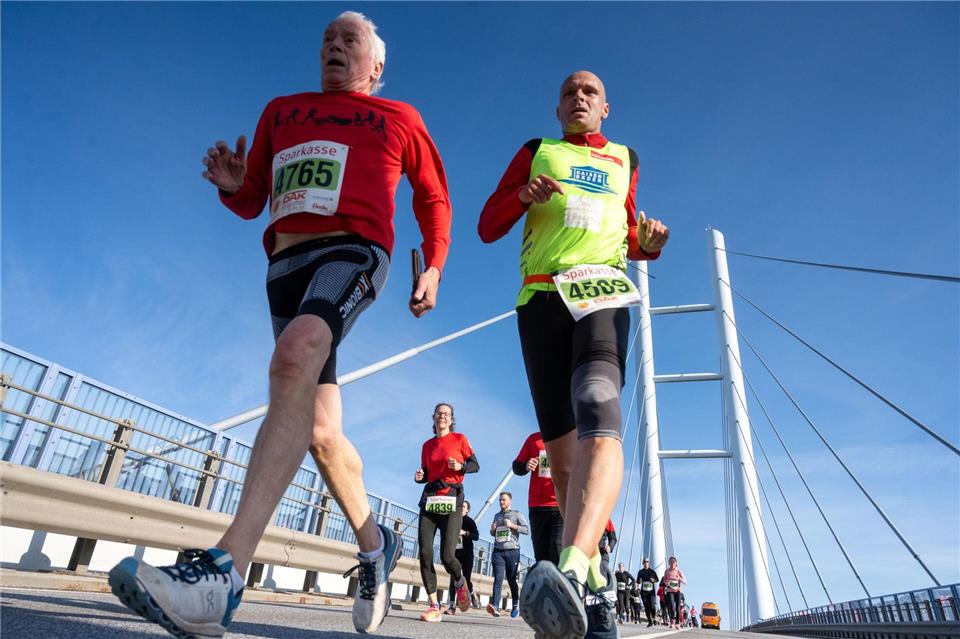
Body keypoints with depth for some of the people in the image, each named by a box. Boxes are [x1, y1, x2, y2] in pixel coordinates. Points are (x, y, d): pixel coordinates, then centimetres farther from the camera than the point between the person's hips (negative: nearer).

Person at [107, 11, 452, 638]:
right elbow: (253, 202, 25)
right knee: (319, 432, 0)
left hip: (354, 250, -5)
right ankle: (374, 545, 21)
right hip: (286, 263, 5)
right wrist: (232, 185, 2)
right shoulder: (281, 111, 25)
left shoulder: (399, 118, 17)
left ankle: (225, 573, -43)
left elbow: (434, 196, 22)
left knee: (296, 352, -36)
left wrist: (434, 266, 10)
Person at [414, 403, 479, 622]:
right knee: (425, 554, -8)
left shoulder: (460, 439, 4)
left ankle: (460, 582, 24)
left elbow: (475, 465, 5)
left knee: (447, 556, -11)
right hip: (429, 499, 4)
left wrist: (460, 467, -14)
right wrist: (419, 477, -3)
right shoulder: (427, 445, 13)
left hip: (452, 500, -4)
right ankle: (434, 607, 2)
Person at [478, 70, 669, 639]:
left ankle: (572, 571, -47)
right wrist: (524, 195, -6)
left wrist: (648, 242, 7)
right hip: (541, 296, 1)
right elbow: (488, 227, 15)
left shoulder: (624, 159, 25)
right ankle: (597, 583, 13)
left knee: (599, 419, -31)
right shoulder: (536, 152, 21)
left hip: (603, 293, 0)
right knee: (561, 451, 0)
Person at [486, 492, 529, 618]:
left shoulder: (517, 514, 7)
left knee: (512, 580, 4)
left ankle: (515, 605, 22)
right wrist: (492, 529, 7)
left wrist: (512, 525, -12)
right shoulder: (497, 516, 20)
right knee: (498, 579, -10)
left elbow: (527, 530, -2)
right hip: (498, 551, 3)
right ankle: (495, 607, -20)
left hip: (512, 551, -3)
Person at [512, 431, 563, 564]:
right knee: (541, 555, 3)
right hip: (538, 506, 3)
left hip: (563, 505, -3)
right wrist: (526, 466, -7)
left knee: (558, 547, -19)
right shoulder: (534, 438, 14)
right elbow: (516, 466, 16)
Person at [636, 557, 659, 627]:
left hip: (651, 591, -2)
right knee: (646, 607, 1)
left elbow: (657, 579, 7)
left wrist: (654, 580, -14)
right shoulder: (640, 572, 6)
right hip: (644, 591, 2)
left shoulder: (652, 571, 2)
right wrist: (639, 581, -14)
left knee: (652, 605, -12)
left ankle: (654, 617, 17)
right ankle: (650, 621, 12)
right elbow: (637, 581, 9)